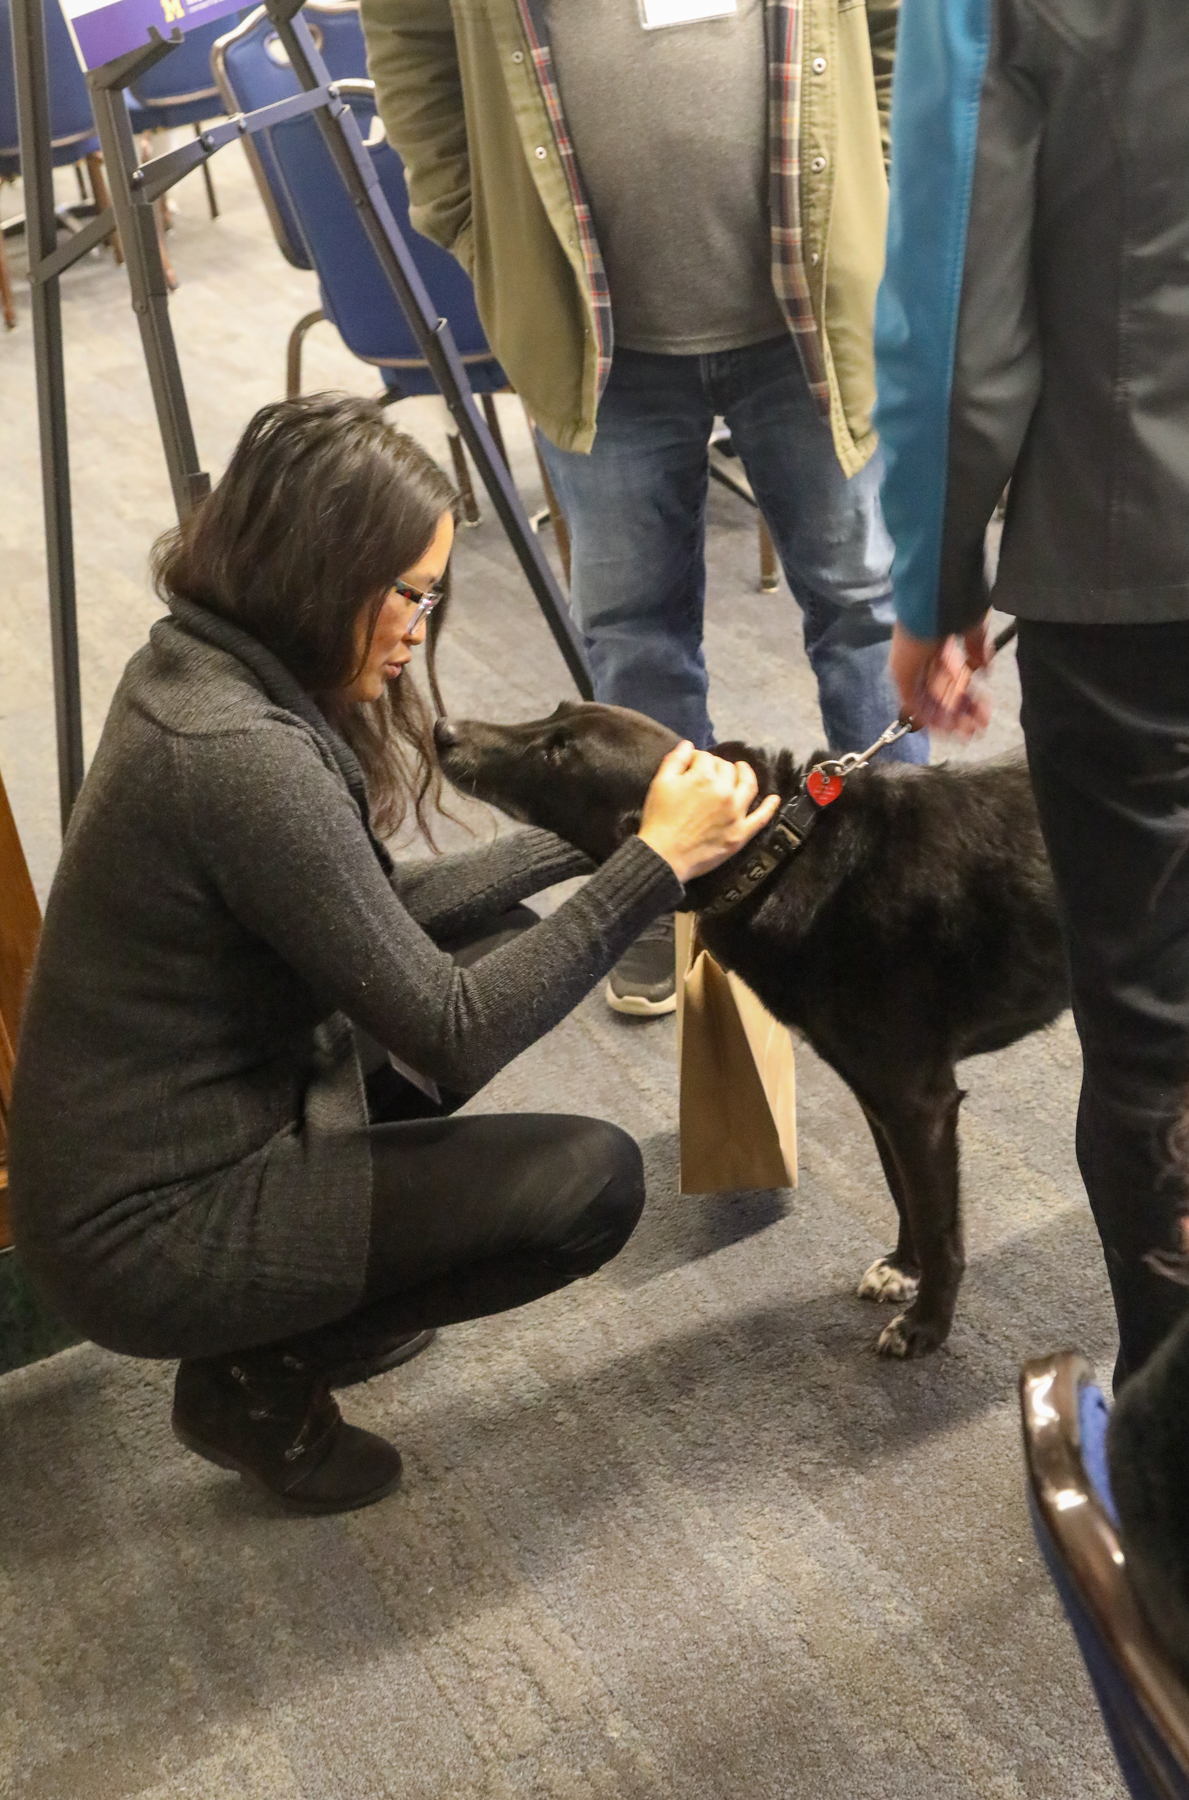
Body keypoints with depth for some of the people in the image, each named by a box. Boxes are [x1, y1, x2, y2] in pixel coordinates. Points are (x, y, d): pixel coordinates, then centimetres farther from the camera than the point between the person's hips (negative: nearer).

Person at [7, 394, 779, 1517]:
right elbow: (449, 1035, -22)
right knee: (593, 1180, -11)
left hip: (173, 1137, 9)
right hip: (145, 1231, -9)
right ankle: (255, 1376, 3)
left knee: (494, 949, 15)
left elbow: (377, 917, 10)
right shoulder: (241, 755, -29)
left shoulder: (199, 666, 1)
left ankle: (282, 1318, 17)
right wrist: (653, 864, -18)